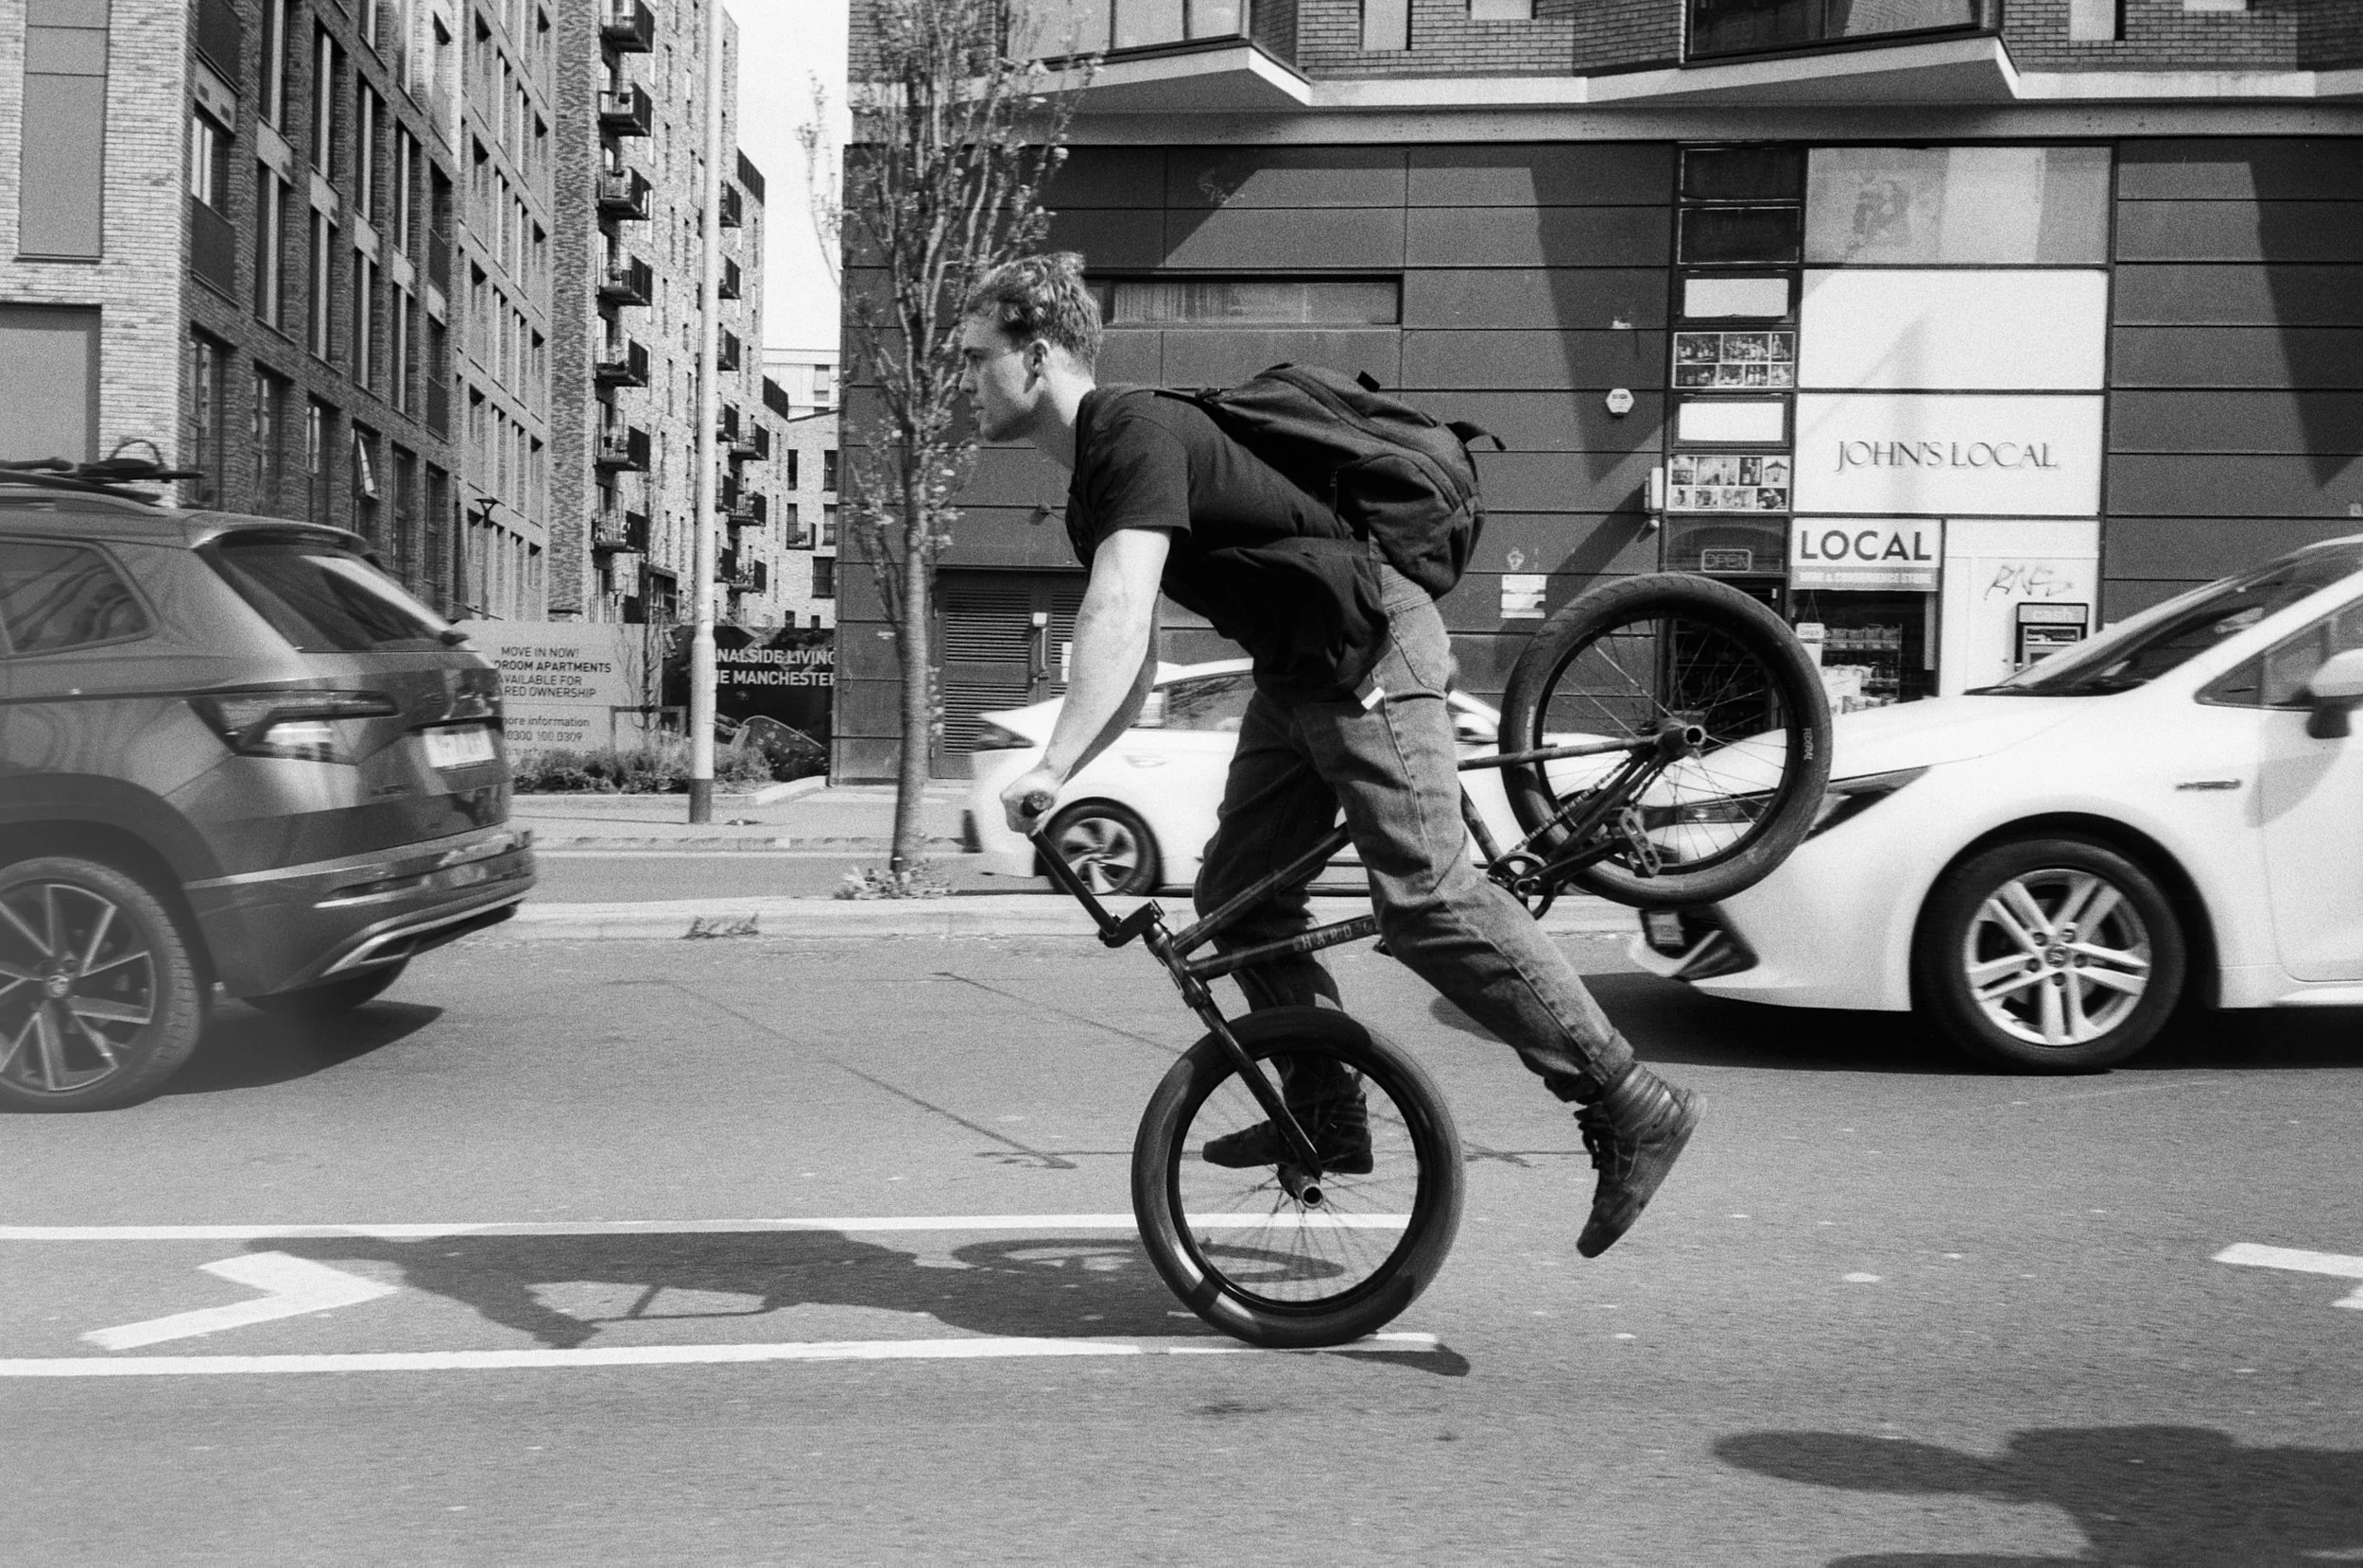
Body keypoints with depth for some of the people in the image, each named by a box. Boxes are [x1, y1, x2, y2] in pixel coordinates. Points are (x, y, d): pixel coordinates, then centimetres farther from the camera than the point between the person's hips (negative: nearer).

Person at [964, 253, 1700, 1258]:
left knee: (1426, 898, -15)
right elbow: (1134, 663, 18)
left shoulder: (1139, 433, -16)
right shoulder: (1088, 484, 16)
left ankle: (1630, 1108, -11)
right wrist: (1063, 780, 9)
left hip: (1372, 648, -10)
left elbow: (1117, 616, -30)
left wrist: (1052, 766, -34)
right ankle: (1326, 1116, 18)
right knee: (1237, 897, 8)